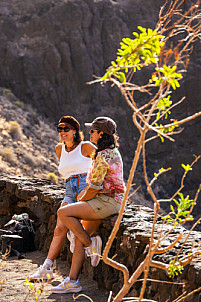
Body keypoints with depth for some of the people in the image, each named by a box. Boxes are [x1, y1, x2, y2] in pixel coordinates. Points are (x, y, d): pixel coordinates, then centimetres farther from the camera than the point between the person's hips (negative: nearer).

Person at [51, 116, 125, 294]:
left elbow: (95, 188, -17)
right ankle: (72, 281, 4)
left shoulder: (103, 157, -17)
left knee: (63, 213, -16)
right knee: (80, 237, 5)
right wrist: (82, 194, 12)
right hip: (110, 201, 10)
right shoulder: (113, 152, 15)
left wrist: (82, 200, 0)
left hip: (107, 202, -10)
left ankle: (91, 245, -4)